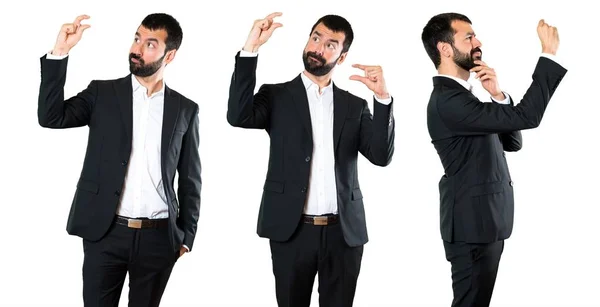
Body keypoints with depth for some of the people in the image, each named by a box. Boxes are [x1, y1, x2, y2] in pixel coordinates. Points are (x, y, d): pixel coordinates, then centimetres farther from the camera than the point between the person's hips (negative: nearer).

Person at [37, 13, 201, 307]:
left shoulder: (185, 109, 7)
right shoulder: (102, 93, 5)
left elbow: (190, 180, 10)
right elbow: (51, 117, -9)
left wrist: (186, 236, 5)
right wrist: (59, 52, -15)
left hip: (158, 238, 1)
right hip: (105, 234, -1)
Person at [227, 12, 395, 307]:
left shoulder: (355, 105, 11)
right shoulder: (277, 96, 5)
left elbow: (381, 156, -1)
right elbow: (238, 115, -14)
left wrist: (382, 97, -13)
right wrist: (251, 48, -18)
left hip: (344, 233, 2)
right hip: (291, 230, -2)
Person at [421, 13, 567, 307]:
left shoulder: (459, 96, 14)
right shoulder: (447, 100, -20)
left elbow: (512, 142, 11)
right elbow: (525, 116, -25)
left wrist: (498, 95, -5)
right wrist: (549, 53, -19)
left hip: (482, 220, 10)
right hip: (473, 224, -10)